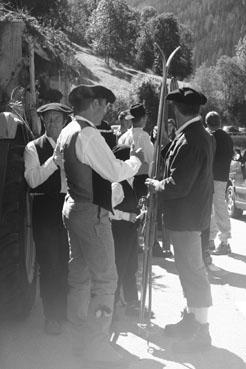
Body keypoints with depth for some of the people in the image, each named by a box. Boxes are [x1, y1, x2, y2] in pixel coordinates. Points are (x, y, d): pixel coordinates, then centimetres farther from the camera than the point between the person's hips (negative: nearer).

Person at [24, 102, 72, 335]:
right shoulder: (34, 148, 2)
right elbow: (32, 179, -13)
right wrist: (56, 157, -15)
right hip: (46, 209, -2)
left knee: (70, 263, 7)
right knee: (49, 265, 3)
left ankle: (69, 312, 23)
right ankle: (52, 317, 16)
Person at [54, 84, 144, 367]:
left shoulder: (66, 133, 9)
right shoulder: (89, 134, -20)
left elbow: (58, 160, 26)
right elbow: (115, 173, -20)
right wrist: (136, 159, -3)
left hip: (73, 208, 10)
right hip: (91, 213, -10)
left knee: (79, 276, 17)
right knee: (105, 279, -2)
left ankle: (79, 339, 29)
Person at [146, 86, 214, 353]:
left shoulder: (189, 141, -23)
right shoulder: (201, 135, 9)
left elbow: (178, 185, -24)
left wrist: (156, 185, -8)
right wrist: (161, 183, 10)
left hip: (186, 216, -10)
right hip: (191, 213, 10)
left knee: (192, 271, -1)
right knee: (189, 268, 19)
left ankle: (201, 331, 11)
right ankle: (191, 319, 33)